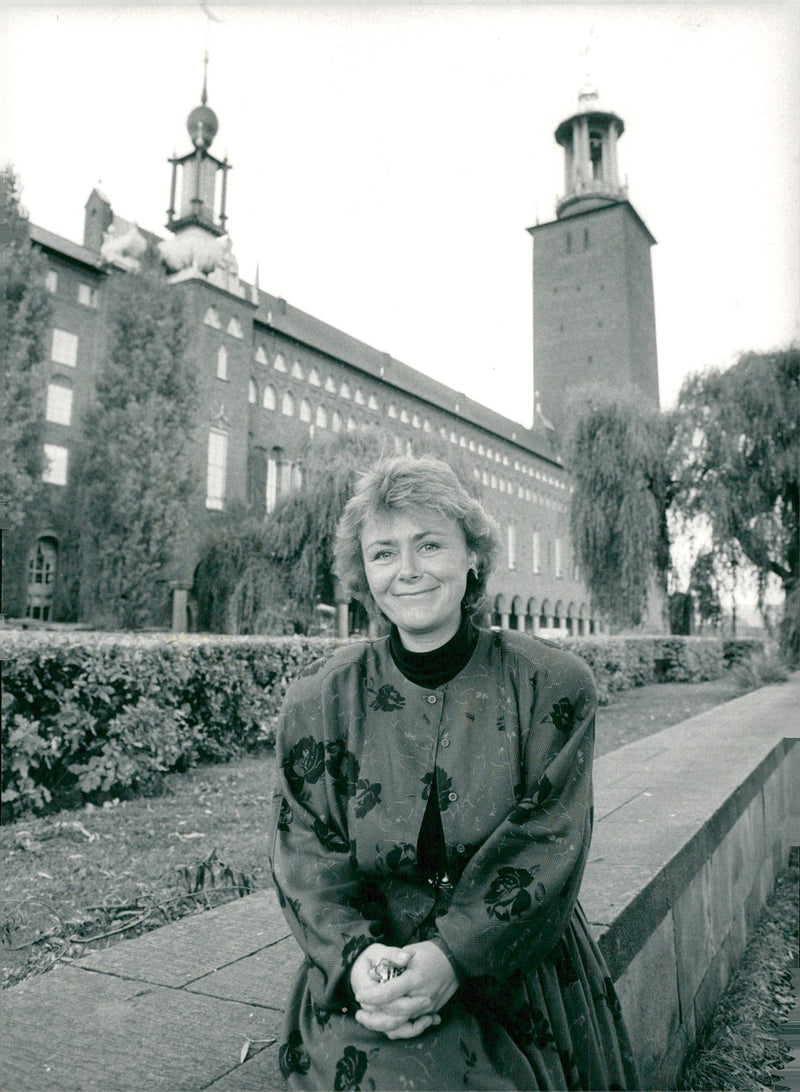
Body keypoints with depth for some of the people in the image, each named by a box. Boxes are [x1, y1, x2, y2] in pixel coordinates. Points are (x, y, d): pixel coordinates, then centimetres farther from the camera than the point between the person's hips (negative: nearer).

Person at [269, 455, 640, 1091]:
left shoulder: (555, 687, -4)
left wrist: (453, 956, -20)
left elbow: (545, 845, -9)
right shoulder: (319, 701, 0)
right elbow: (308, 856, -1)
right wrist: (358, 956, -19)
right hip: (370, 984, 1)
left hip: (519, 978, 0)